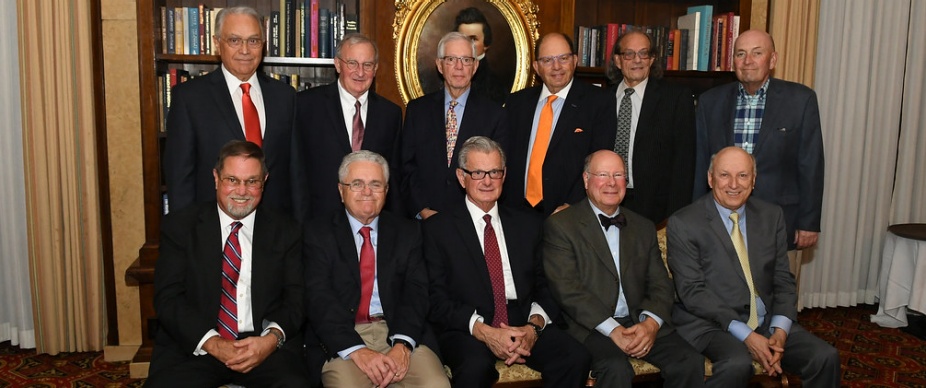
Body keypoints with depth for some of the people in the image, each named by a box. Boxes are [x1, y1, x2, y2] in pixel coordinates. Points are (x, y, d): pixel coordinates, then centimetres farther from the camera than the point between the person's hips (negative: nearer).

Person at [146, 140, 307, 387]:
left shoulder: (285, 231, 8)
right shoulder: (179, 226, 6)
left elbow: (296, 299, 5)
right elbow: (167, 298, -1)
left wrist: (273, 338, -16)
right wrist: (212, 343, -15)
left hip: (266, 346, 0)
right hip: (192, 346, 1)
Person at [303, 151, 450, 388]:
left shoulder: (407, 232, 13)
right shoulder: (318, 234, 8)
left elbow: (415, 291, 2)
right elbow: (318, 298, -4)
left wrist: (402, 345, -16)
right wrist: (356, 350, -18)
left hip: (399, 335, 1)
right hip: (341, 341, -1)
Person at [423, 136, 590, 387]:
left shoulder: (528, 223, 15)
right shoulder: (438, 228, 5)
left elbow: (544, 285, 11)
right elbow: (437, 300, -2)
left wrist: (534, 326, -9)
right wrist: (484, 331, -16)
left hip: (525, 326, 4)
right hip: (466, 331, -3)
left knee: (576, 357, -23)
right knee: (476, 366, -36)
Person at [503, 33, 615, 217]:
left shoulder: (599, 102, -1)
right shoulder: (516, 102, 11)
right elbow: (506, 158, 9)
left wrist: (572, 205, -18)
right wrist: (506, 207, -3)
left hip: (572, 215, -3)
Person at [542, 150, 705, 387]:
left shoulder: (644, 227, 17)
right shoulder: (560, 225, 0)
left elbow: (660, 285, 11)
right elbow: (566, 288, -10)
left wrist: (651, 323, -10)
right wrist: (613, 330, -18)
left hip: (641, 323, 5)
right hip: (591, 326, -4)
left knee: (691, 362, -19)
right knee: (617, 368, -32)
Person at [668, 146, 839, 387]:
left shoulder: (772, 216, 9)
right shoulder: (683, 223, -6)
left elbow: (783, 280, 9)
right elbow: (692, 291, -12)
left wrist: (780, 330, -8)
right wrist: (745, 335, -18)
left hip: (768, 322, 5)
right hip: (711, 324, -5)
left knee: (826, 358, -16)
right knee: (737, 364, -33)